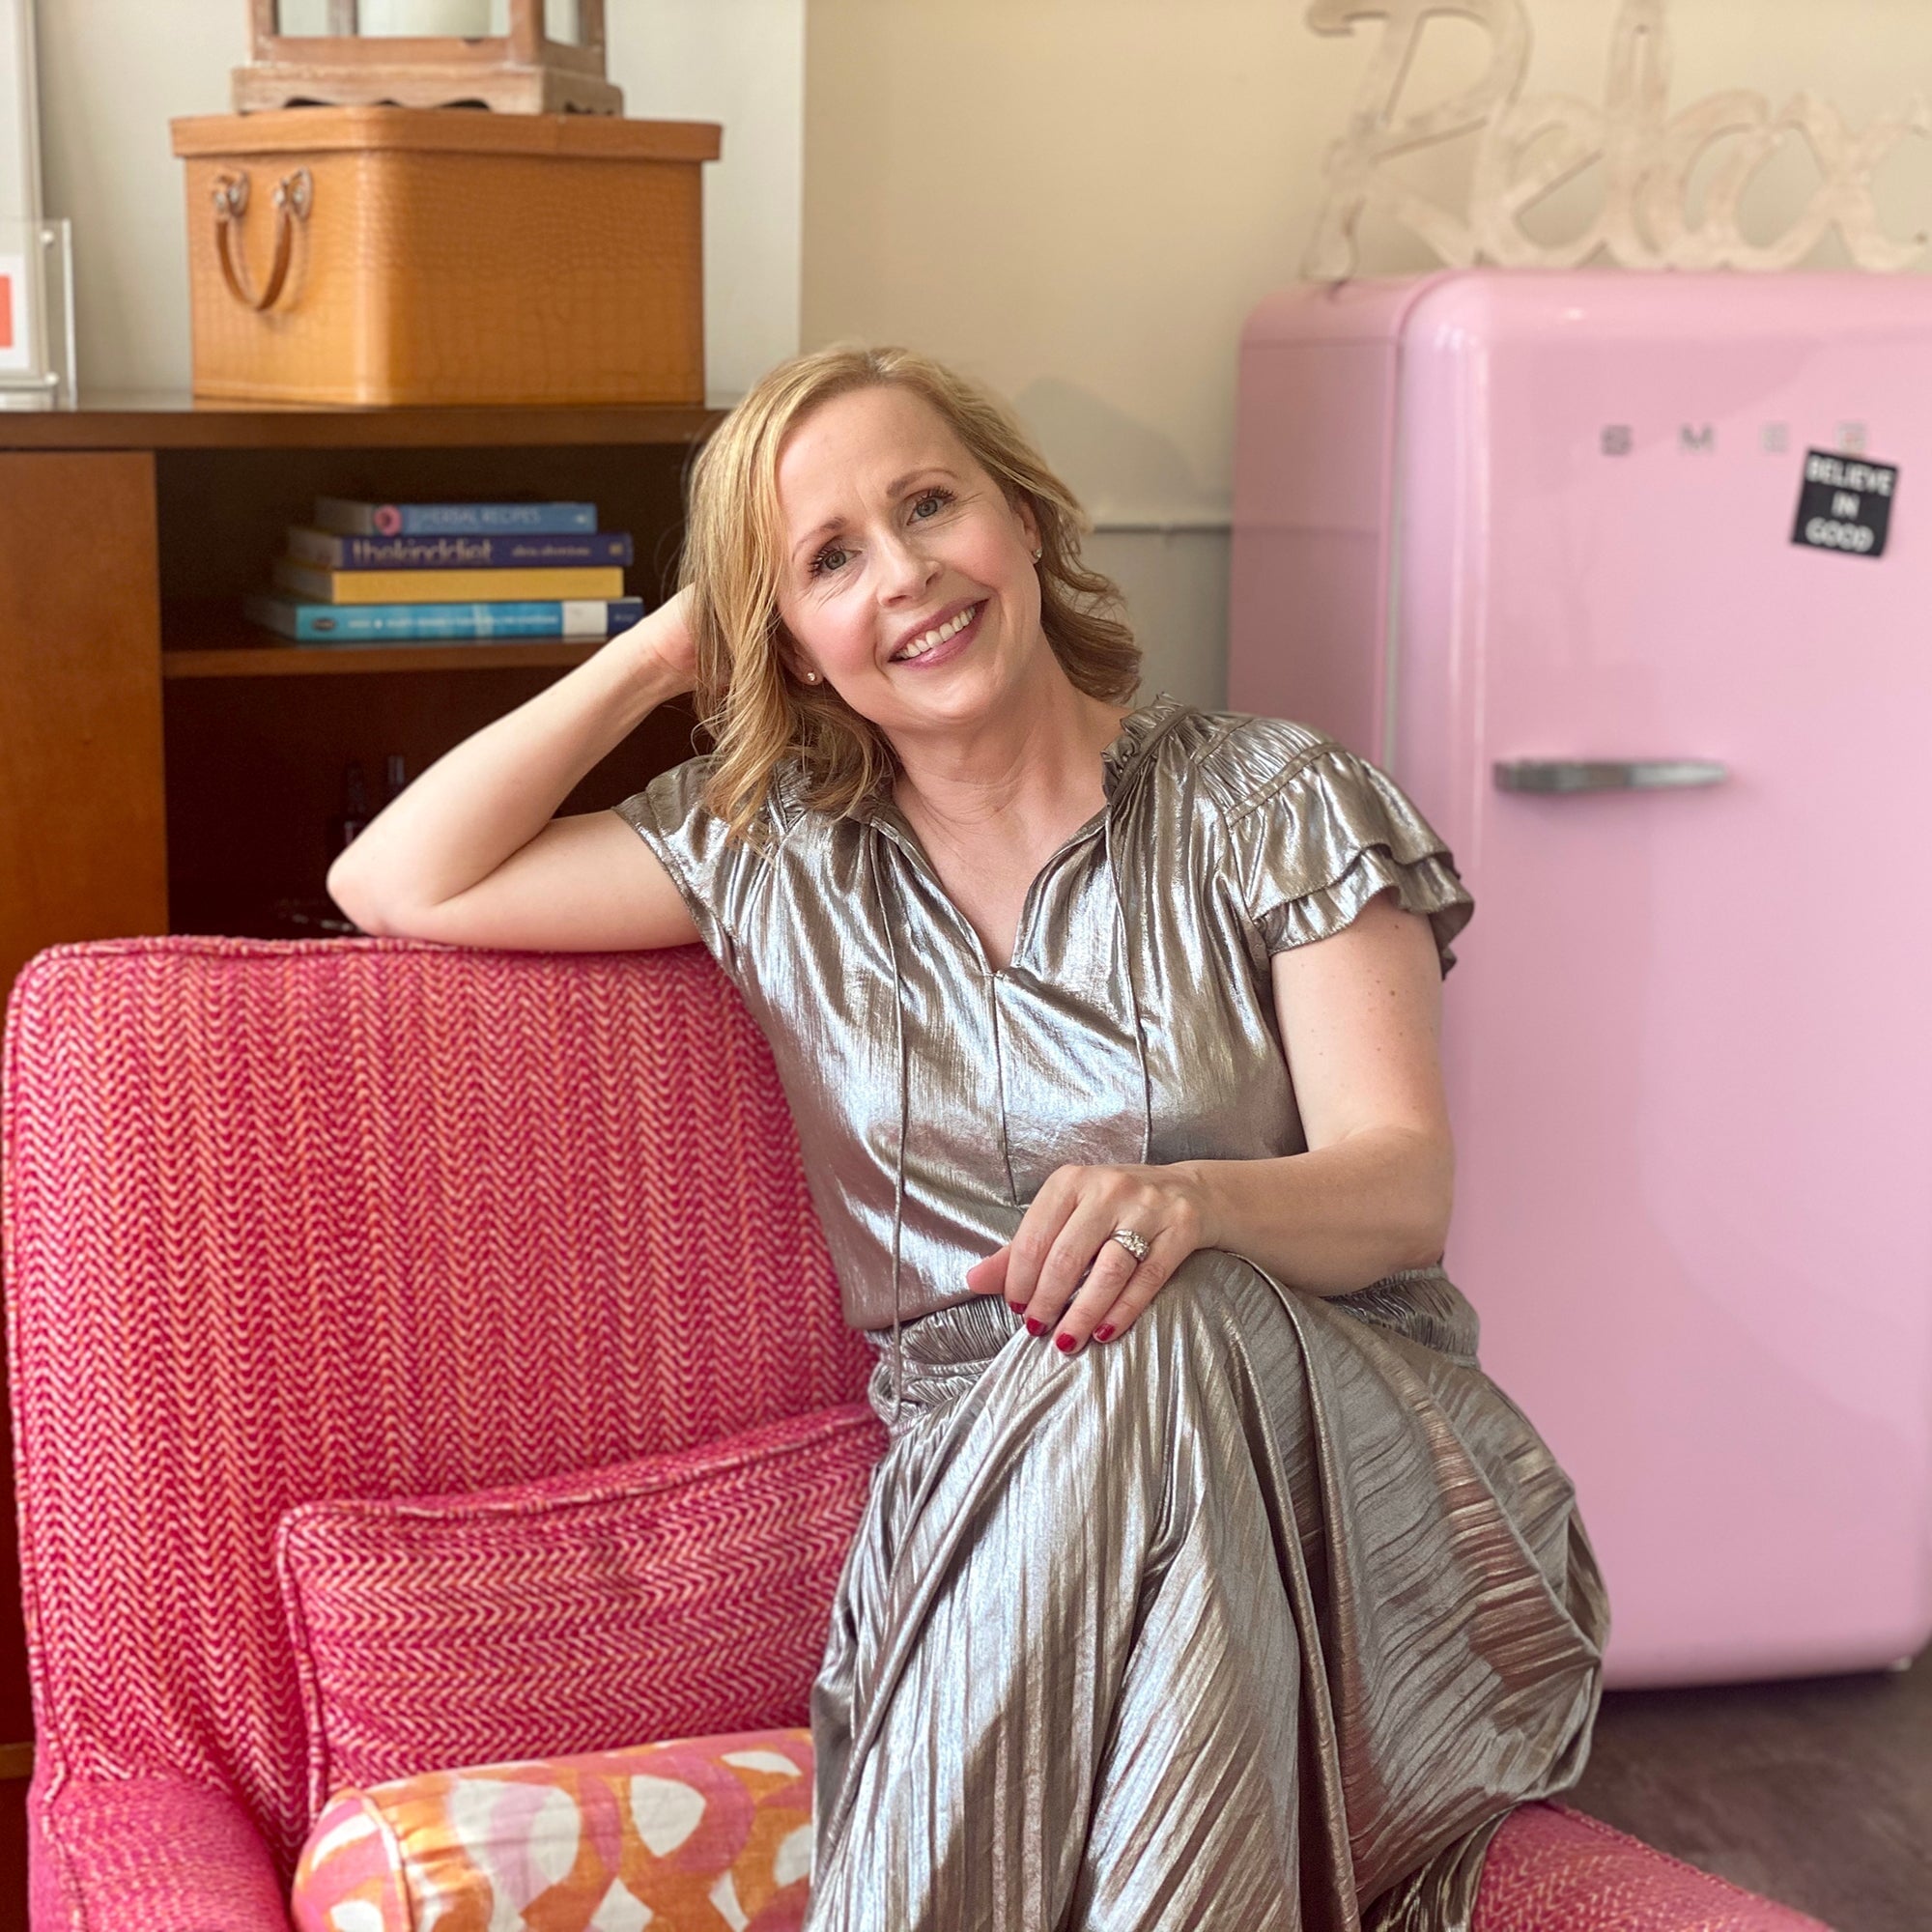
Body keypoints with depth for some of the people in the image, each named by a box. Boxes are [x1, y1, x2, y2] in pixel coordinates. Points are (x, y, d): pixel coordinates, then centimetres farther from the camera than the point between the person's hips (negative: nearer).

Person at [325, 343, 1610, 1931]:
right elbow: (399, 886, 9)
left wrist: (1187, 1199, -32)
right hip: (980, 1491, 1)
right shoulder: (778, 853, 12)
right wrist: (659, 651, 8)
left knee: (1156, 1331, -36)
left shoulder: (1274, 802, 3)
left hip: (1345, 1478, -1)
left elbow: (1406, 1186, -8)